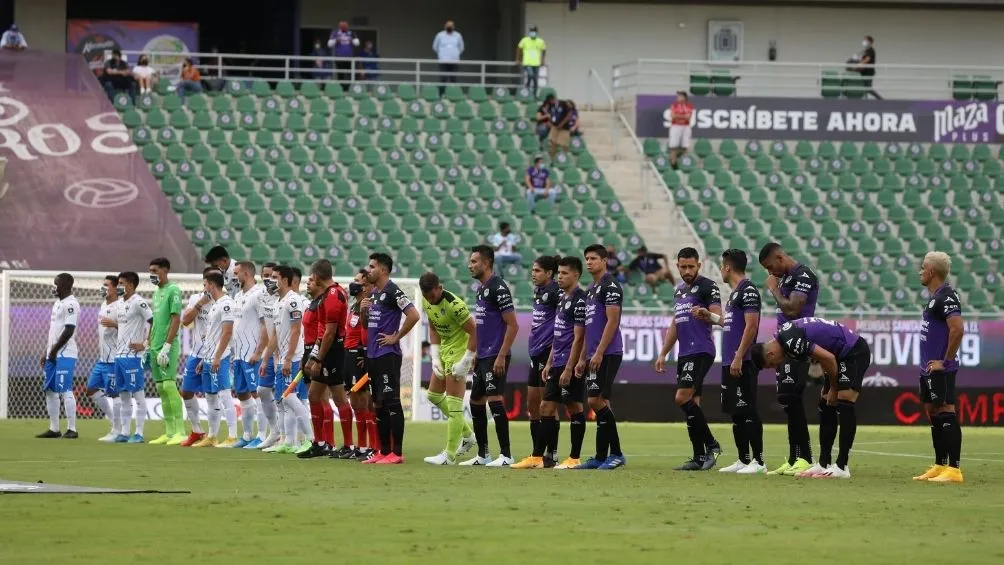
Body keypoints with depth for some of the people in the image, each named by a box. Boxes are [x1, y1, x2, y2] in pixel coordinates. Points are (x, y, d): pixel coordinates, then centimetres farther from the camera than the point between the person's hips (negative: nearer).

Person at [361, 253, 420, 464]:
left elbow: (414, 315, -21)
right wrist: (363, 310, 4)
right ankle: (384, 451, 15)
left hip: (388, 355, -10)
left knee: (391, 402, -8)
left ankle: (396, 453, -7)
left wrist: (396, 337, -14)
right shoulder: (373, 294, 16)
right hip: (373, 355, 10)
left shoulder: (393, 292, -12)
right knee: (379, 404, 10)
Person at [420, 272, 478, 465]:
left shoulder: (454, 305, -26)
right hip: (444, 350, 10)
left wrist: (466, 361, -22)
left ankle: (450, 455, -5)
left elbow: (475, 331, -23)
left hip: (459, 351, -10)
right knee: (434, 395, 17)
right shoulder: (426, 301, 0)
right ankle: (467, 434, 29)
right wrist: (435, 357, 4)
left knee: (454, 405, -9)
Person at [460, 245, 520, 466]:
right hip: (483, 357, 10)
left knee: (495, 400, -15)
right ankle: (482, 455, 19)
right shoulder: (482, 289, 15)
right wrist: (475, 355, 22)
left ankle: (506, 455, -14)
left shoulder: (498, 288, -13)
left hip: (496, 357, -10)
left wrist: (501, 356, -21)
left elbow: (512, 325, -17)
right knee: (476, 401, 12)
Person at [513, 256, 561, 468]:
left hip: (548, 352, -10)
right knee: (531, 406, 10)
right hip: (536, 353, 10)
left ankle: (551, 456, -2)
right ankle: (536, 456, 15)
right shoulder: (538, 291, 15)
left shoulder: (554, 291, -13)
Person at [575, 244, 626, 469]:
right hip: (594, 356, 9)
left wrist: (598, 353, -20)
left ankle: (615, 454, -9)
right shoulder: (591, 290, 20)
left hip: (607, 355, -9)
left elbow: (612, 321, -16)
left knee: (596, 401, -12)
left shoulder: (610, 286, -9)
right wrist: (582, 358, 21)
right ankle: (601, 457, 9)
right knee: (599, 403, 8)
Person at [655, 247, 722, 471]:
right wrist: (663, 354, 24)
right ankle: (699, 458, 6)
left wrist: (705, 314, -37)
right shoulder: (680, 290, 21)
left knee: (683, 398, -17)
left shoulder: (707, 286, -5)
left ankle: (711, 445, -9)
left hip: (700, 351, -9)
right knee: (692, 403, 5)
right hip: (684, 353, 9)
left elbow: (719, 317, -15)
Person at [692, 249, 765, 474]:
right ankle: (743, 460, 15)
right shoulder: (734, 293, 18)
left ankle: (758, 462, -9)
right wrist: (710, 316, 29)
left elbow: (751, 325, -18)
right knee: (736, 413, 11)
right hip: (729, 362, 10)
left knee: (747, 412, -9)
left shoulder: (748, 291, -12)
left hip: (742, 363, -10)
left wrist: (738, 358, -21)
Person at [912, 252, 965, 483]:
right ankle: (940, 466, 20)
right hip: (929, 369, 11)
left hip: (940, 369, -11)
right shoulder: (935, 297, 16)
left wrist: (945, 361, -20)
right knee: (934, 414, 14)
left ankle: (954, 469, -13)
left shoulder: (946, 297, -15)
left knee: (946, 413, -11)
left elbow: (957, 329, -26)